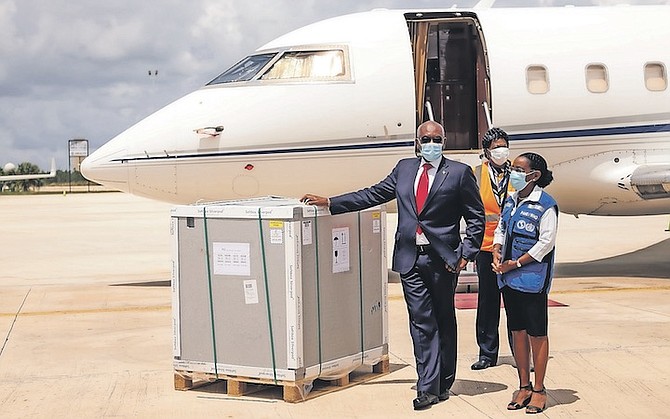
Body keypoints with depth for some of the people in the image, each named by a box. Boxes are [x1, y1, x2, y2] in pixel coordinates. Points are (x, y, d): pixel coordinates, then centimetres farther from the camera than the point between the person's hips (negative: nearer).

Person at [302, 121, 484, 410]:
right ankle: (428, 387, 1)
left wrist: (465, 254, -8)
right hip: (410, 258, 3)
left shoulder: (459, 173, -1)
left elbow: (476, 218, 1)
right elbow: (373, 194, 15)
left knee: (444, 321, 9)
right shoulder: (404, 169, 11)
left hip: (442, 259, -3)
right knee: (421, 322, 0)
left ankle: (443, 383, 20)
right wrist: (329, 202, 10)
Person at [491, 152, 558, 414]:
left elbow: (546, 243, -15)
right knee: (517, 332, 13)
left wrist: (515, 263, -15)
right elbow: (500, 229, 19)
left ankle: (539, 390, 11)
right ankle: (524, 387, 22)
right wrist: (497, 254, 0)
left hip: (532, 278, -7)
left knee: (537, 334, 2)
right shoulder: (511, 201, 11)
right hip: (509, 278, 7)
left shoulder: (545, 205, -12)